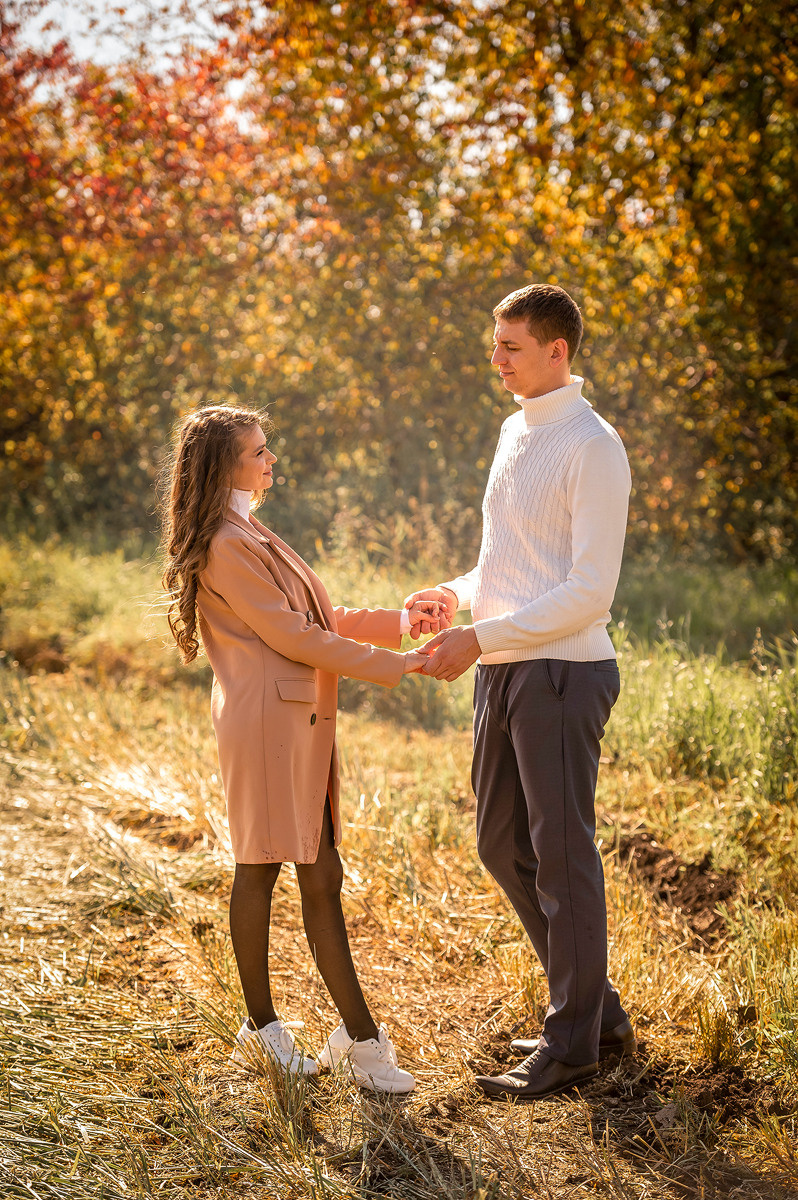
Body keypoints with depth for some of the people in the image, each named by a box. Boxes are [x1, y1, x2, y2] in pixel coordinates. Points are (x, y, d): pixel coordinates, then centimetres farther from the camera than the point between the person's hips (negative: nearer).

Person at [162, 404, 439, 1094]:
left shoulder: (251, 536, 21)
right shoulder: (226, 545, -11)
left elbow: (321, 618, 20)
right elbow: (292, 635, -15)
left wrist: (402, 621, 9)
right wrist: (391, 666, -11)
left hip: (302, 720, 10)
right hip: (264, 719, -10)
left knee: (321, 875, 7)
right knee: (259, 870, 0)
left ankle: (360, 1036, 11)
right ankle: (262, 1029, 12)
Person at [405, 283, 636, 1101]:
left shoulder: (592, 449, -13)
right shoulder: (515, 432, 15)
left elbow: (591, 590, -18)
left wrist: (480, 638, -21)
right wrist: (458, 593, 4)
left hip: (562, 671, -9)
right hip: (503, 669, 9)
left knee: (562, 853, 0)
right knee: (503, 845, 13)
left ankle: (572, 1044, 14)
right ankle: (600, 1013, 27)